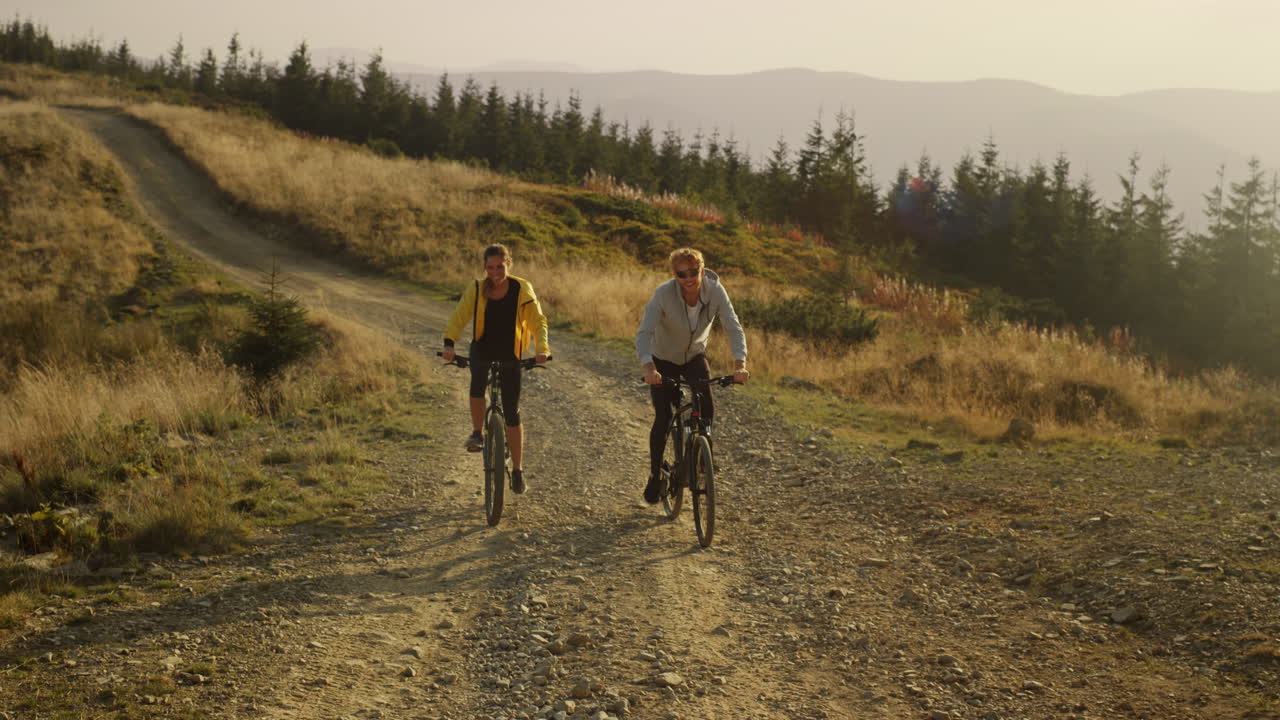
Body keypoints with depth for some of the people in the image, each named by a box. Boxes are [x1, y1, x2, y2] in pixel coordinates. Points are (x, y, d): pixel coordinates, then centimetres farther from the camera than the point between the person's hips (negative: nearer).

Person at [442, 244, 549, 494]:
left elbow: (538, 321, -9)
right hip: (482, 349, 0)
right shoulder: (476, 289, -8)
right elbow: (459, 317, -15)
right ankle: (476, 433, -8)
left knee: (512, 413, 0)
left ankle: (518, 470, 11)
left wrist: (541, 348, -26)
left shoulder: (522, 290, -9)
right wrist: (449, 343, -33)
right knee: (477, 382, -32)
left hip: (510, 354, 0)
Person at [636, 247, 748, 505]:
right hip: (664, 360, -2)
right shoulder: (664, 294, -30)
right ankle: (655, 474, 11)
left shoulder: (715, 291, -24)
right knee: (663, 418, -8)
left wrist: (740, 364, -42)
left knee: (707, 409, -18)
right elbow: (644, 333, -35)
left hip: (695, 357, 2)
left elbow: (734, 328, -26)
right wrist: (648, 368, -52)